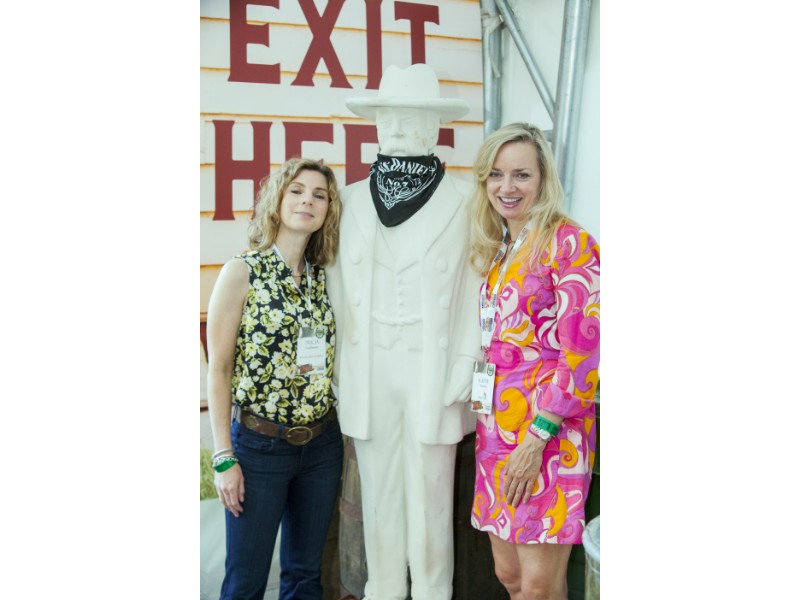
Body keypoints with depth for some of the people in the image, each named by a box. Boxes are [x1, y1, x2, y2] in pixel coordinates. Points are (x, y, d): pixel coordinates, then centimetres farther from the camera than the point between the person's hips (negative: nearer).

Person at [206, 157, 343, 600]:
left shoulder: (325, 277, 5)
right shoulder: (243, 271, -8)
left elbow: (330, 358, 10)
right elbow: (218, 368, -7)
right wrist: (224, 457, -10)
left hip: (322, 443, 4)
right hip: (259, 444, -4)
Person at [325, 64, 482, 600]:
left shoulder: (462, 199, -3)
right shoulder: (354, 198, 8)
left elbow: (473, 292, -3)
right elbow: (341, 291, 8)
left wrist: (463, 374, -7)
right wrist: (344, 370, 4)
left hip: (433, 370, -3)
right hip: (369, 372, 3)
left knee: (430, 502, 5)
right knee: (378, 500, 12)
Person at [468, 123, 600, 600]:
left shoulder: (569, 243, -9)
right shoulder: (498, 251, 14)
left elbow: (582, 352, -15)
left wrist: (536, 438, -17)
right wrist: (488, 428, 10)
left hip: (548, 431, -7)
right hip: (497, 426, 7)